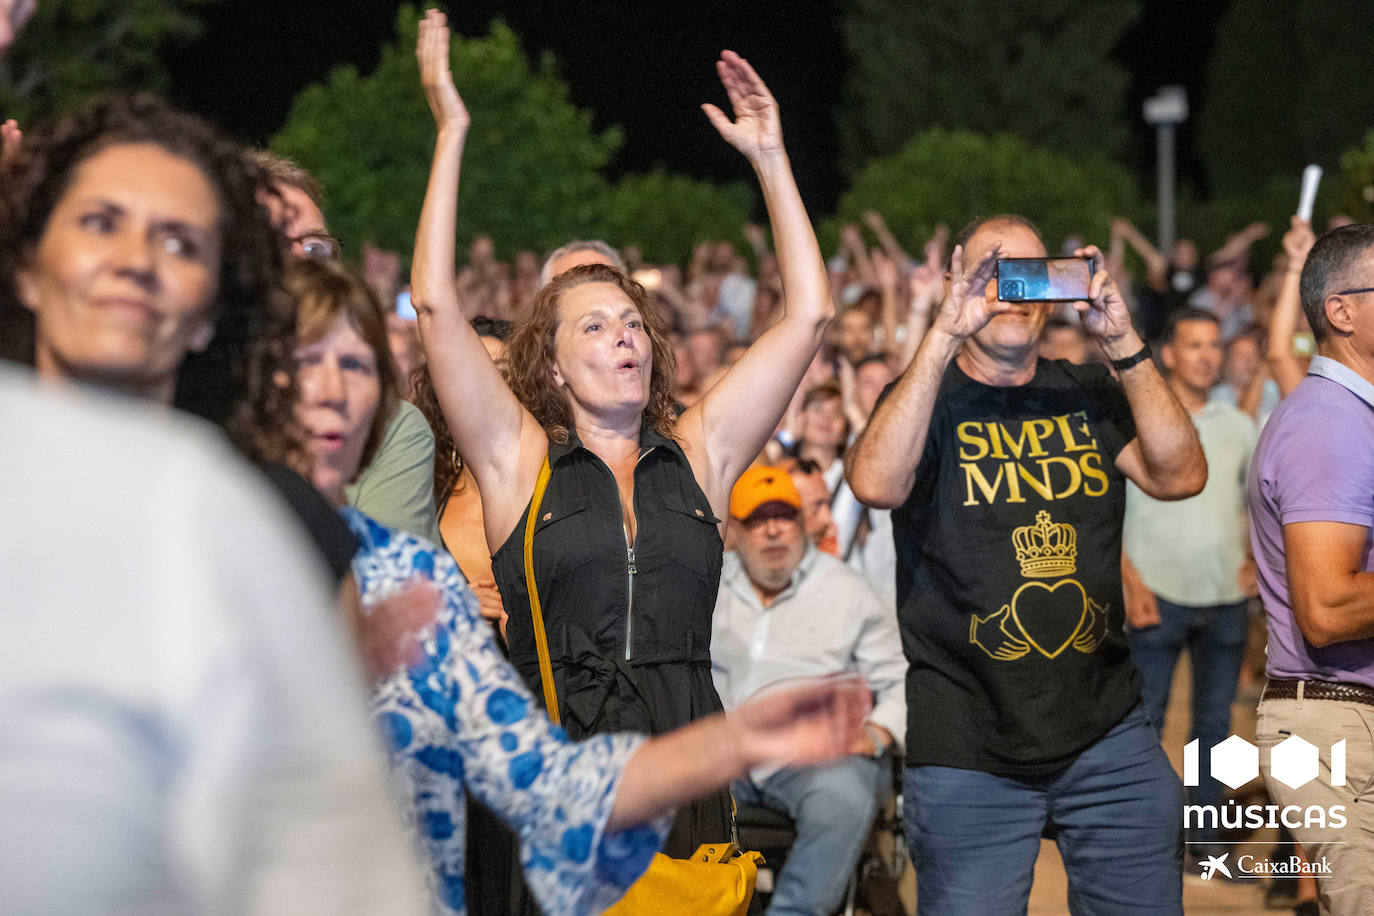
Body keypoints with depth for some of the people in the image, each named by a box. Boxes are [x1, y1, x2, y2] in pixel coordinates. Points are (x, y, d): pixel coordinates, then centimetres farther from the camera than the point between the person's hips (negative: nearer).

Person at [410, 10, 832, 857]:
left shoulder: (698, 455, 11)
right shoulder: (520, 461, 5)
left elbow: (809, 314, 11)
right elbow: (436, 304, -3)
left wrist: (771, 157, 11)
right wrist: (452, 132, -2)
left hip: (686, 779, 2)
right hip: (555, 780, -2)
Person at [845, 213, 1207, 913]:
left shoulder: (1088, 397, 11)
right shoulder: (926, 398, 2)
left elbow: (1180, 475, -5)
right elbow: (877, 483, -21)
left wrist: (1121, 340, -13)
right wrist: (945, 333, -22)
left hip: (1107, 734, 3)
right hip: (968, 751, -3)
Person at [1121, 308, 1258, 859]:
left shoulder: (1238, 426, 11)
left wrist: (1255, 558, 3)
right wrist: (1131, 583, -11)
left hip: (1226, 597, 4)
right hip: (1160, 595, -4)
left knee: (1215, 720, 8)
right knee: (1143, 716, -3)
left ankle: (1206, 827, 17)